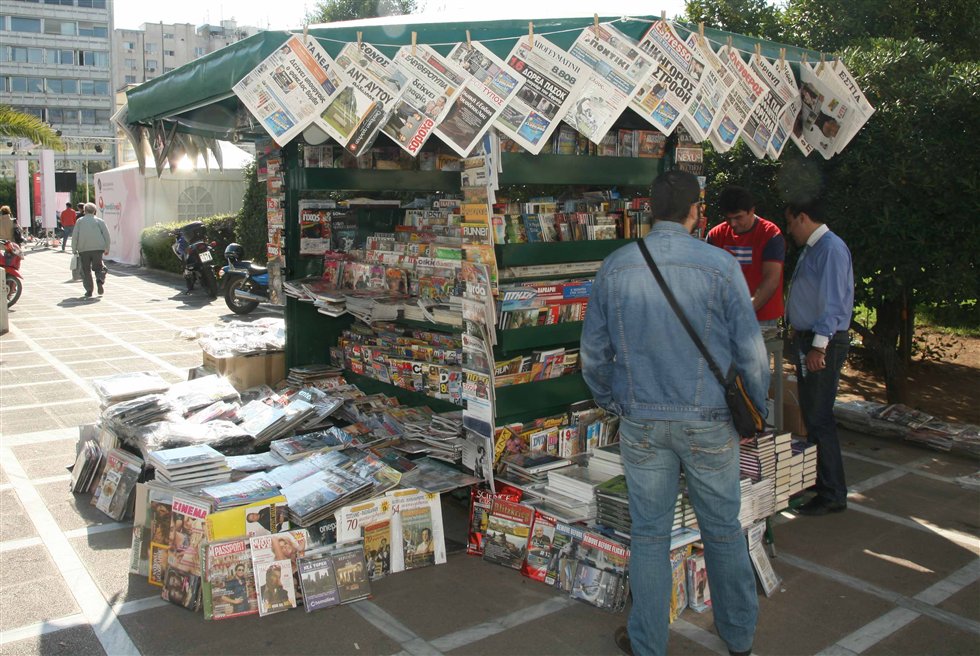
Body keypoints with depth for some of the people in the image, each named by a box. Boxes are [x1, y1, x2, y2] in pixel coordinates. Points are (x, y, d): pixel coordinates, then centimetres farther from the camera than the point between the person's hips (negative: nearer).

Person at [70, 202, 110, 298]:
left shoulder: (79, 221, 9)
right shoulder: (99, 221, 8)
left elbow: (74, 236, 4)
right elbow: (106, 234, 3)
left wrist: (74, 250, 7)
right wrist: (107, 249, 8)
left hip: (83, 249, 0)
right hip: (98, 248, 0)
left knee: (86, 270, 6)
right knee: (98, 267, 12)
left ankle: (89, 291, 0)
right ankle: (100, 280, -18)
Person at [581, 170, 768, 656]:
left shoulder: (614, 268, -4)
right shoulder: (720, 266, -11)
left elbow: (594, 353, 2)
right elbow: (750, 352, -7)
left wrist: (612, 403, 19)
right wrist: (756, 409, 10)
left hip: (641, 422, 1)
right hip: (709, 422, -1)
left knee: (649, 535, 13)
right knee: (722, 530, 17)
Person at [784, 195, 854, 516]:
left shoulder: (831, 248, -16)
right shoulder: (811, 248, 14)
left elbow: (834, 301, -22)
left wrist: (819, 345, -26)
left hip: (823, 345, -10)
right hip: (807, 341, 10)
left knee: (818, 418, -6)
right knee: (811, 415, 17)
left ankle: (832, 495, 3)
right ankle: (819, 481, 30)